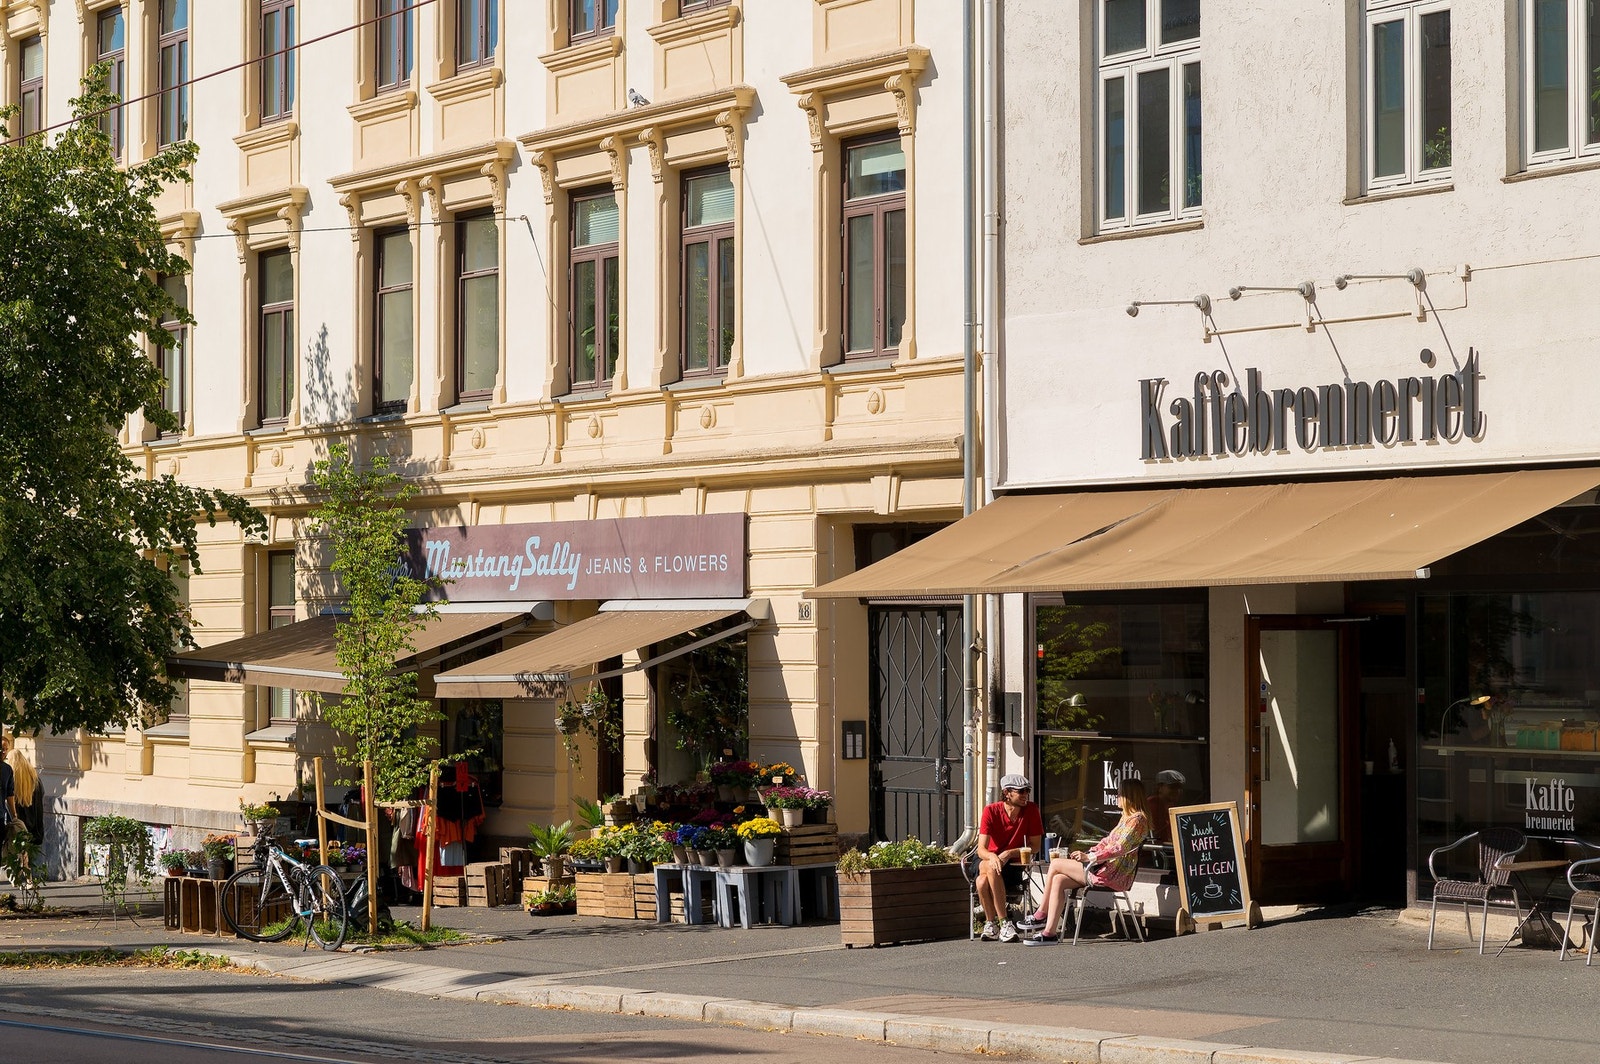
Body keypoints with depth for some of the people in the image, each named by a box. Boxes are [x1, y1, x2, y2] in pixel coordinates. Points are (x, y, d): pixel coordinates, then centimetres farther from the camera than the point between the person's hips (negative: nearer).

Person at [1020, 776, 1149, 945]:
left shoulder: (1137, 820, -11)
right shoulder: (1127, 817, 22)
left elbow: (1120, 848, -22)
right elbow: (1108, 842, 24)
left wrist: (1090, 857, -24)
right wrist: (1087, 852, 8)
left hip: (1112, 874, -10)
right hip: (1106, 869, 10)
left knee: (1056, 865, -9)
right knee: (1058, 880, -5)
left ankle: (1042, 914, 1)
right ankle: (1050, 931, -7)